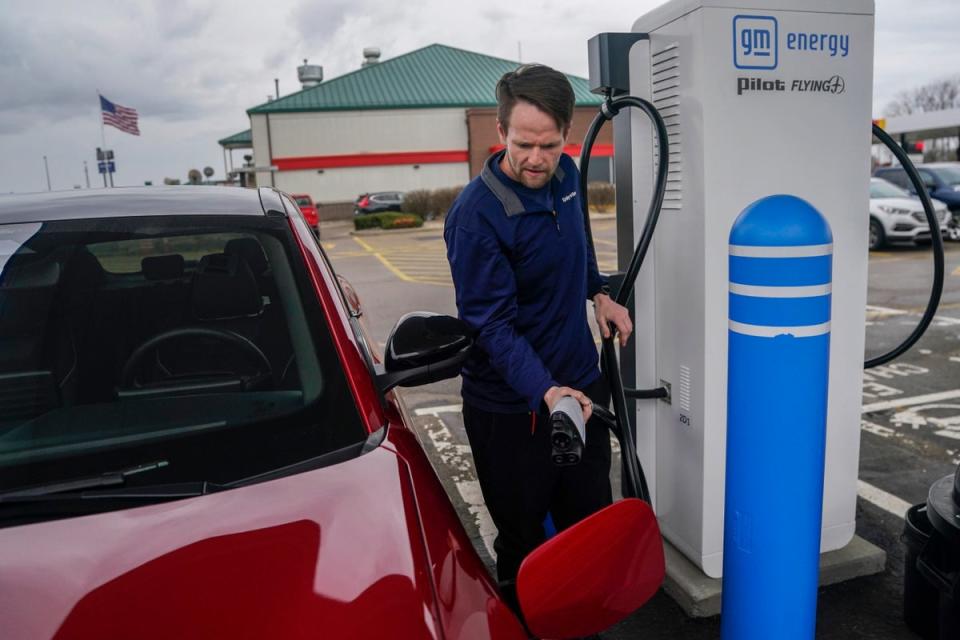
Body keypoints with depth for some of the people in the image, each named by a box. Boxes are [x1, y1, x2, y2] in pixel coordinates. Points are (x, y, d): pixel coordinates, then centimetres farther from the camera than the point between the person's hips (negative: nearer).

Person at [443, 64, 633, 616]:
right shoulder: (476, 216, -24)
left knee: (592, 524, 20)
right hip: (511, 408, -7)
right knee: (524, 545, 11)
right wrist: (545, 391, -37)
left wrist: (599, 292, 6)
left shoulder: (566, 174, -1)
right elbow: (492, 323, -24)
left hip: (583, 385, 7)